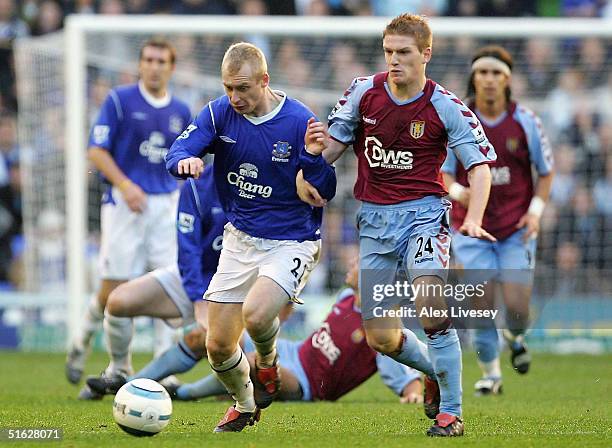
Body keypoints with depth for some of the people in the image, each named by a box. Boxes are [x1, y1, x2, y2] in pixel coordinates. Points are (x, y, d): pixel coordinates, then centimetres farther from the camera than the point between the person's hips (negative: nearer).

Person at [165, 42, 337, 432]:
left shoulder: (300, 122, -16)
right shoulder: (220, 112, -6)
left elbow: (326, 192, -12)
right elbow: (177, 153, -13)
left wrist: (313, 156, -31)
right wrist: (187, 161, -36)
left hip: (292, 242, -4)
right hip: (240, 239, 5)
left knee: (255, 314, -32)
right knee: (218, 347, 4)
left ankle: (267, 363, 5)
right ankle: (246, 406, 36)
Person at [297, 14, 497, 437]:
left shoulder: (446, 107, -8)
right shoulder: (364, 92, 0)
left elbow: (480, 165, -7)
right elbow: (336, 141, 13)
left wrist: (473, 219, -22)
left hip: (422, 211, -4)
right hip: (373, 218, 4)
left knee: (430, 304, -29)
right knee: (381, 338, 2)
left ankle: (450, 412, -15)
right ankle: (436, 371, 35)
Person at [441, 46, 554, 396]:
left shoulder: (525, 121, -4)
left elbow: (546, 170, 7)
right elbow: (442, 171, 1)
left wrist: (536, 209, -6)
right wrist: (458, 191, -20)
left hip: (517, 229, 0)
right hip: (472, 229, 0)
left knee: (517, 306, -9)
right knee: (481, 304, -6)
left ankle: (516, 337, 29)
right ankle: (491, 373, 15)